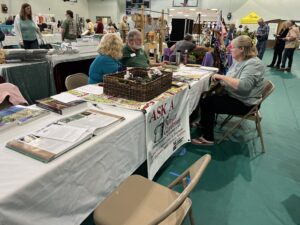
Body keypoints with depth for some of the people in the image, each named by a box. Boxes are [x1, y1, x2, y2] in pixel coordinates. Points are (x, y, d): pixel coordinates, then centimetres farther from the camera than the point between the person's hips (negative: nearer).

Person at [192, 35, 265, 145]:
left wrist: (222, 77, -29)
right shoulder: (238, 61, 8)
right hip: (232, 95, 9)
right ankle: (204, 123, 21)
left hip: (244, 103, -9)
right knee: (203, 96, 4)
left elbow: (243, 86, -36)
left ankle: (208, 138, -4)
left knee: (207, 102, -16)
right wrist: (220, 79, -5)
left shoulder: (254, 64, -22)